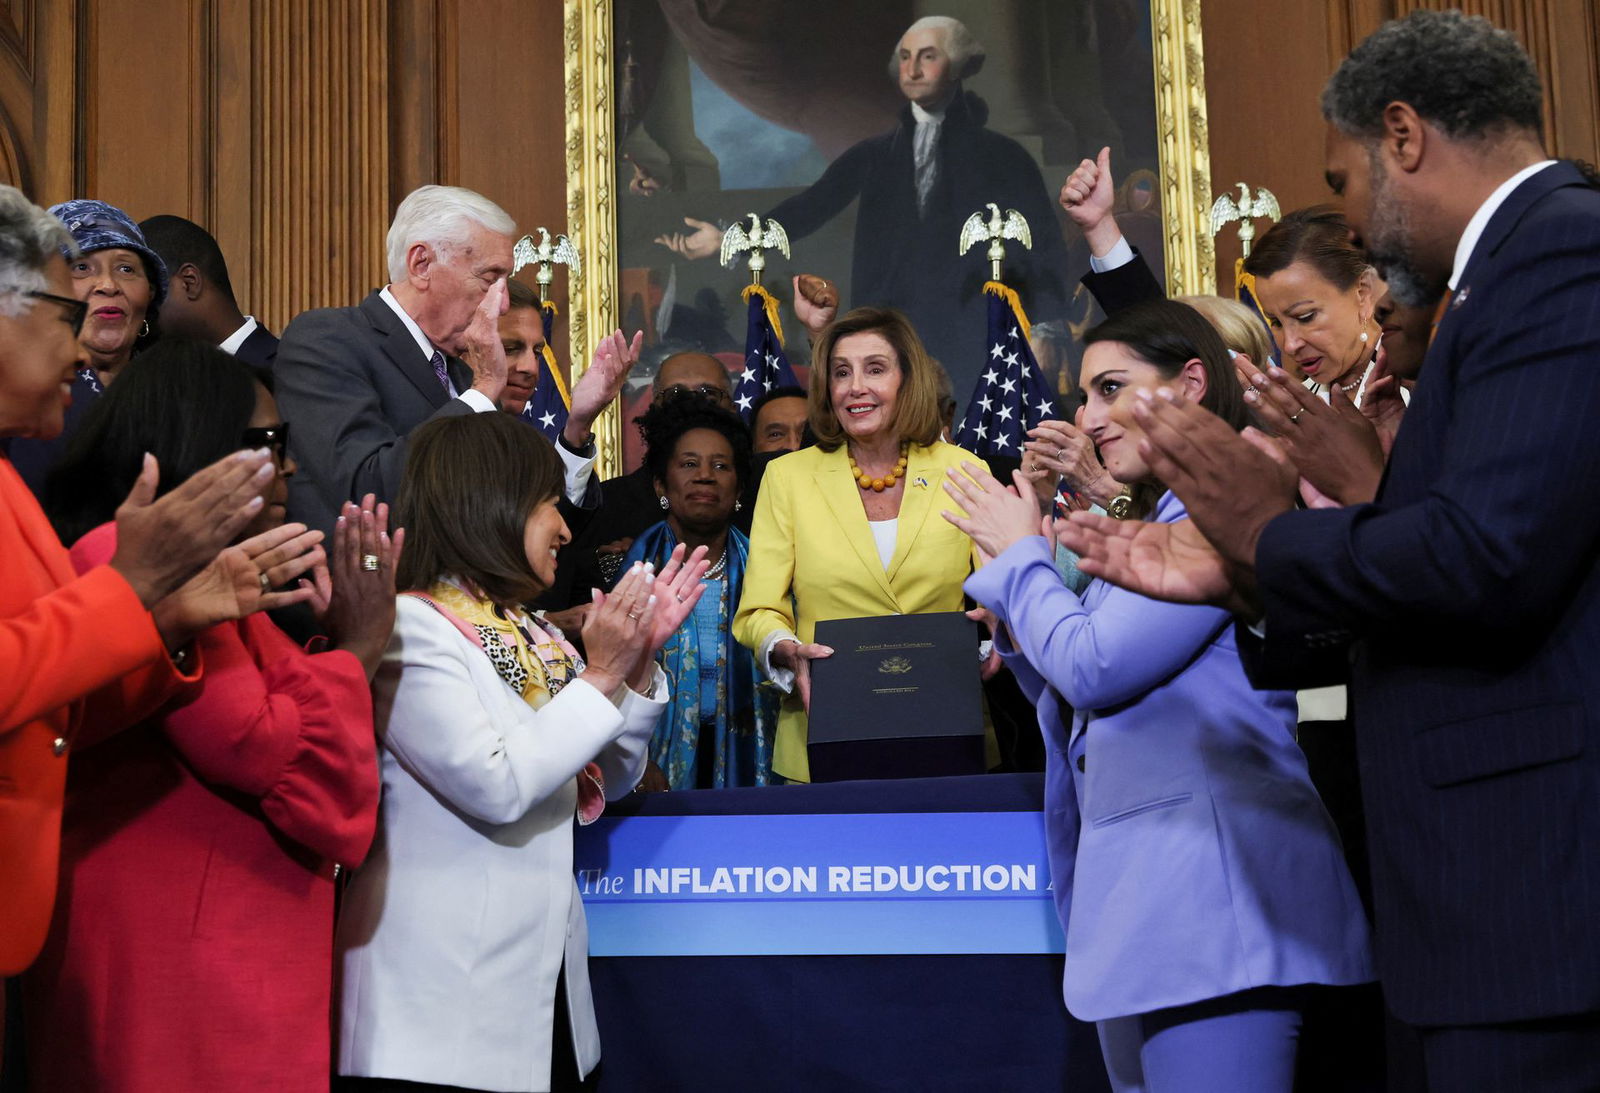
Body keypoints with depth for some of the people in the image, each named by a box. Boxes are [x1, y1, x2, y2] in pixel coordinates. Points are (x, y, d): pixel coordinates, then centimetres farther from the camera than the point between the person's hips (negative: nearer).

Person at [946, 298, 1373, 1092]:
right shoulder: (1157, 525, 21)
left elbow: (1096, 667, -15)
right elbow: (1084, 698, 24)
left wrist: (1022, 556, 0)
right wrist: (1020, 624, 10)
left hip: (1210, 888, -10)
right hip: (1133, 892, 10)